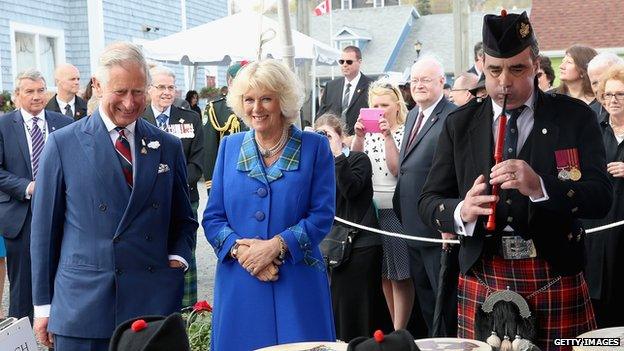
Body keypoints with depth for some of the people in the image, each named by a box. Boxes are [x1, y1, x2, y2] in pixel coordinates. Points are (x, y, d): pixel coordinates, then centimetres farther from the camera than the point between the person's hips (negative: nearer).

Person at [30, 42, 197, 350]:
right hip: (81, 304, -2)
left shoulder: (169, 146, 7)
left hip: (155, 302, 2)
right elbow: (45, 228, 2)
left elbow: (184, 220, 17)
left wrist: (177, 258, -2)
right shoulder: (63, 144, 0)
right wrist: (43, 304, 2)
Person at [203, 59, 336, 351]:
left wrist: (275, 246, -17)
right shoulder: (230, 146, 8)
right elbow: (213, 217, 6)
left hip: (297, 285, -2)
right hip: (239, 285, 2)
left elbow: (322, 215, -5)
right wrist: (240, 249, -13)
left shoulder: (315, 147, 0)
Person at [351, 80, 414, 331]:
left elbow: (397, 169, -14)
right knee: (383, 273, 11)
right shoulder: (369, 130, 10)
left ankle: (399, 332, 4)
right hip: (370, 209, 5)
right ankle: (395, 328, 22)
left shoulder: (405, 132, -3)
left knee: (400, 275, 0)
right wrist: (358, 137, -11)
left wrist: (388, 136, -19)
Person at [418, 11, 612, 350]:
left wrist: (540, 186, -26)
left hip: (555, 281, -1)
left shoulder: (575, 117, 0)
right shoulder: (459, 124, 5)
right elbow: (429, 201, 4)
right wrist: (462, 211, -19)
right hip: (481, 280, 2)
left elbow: (600, 198, -8)